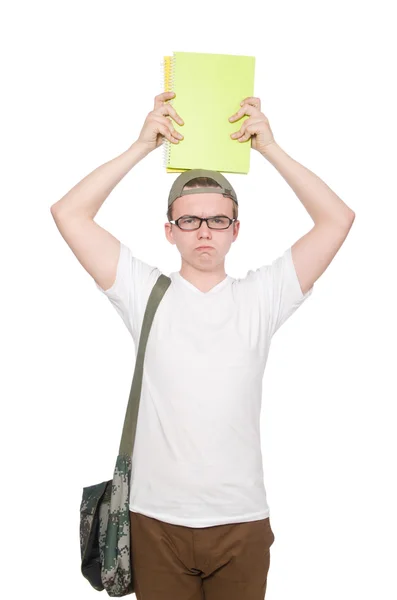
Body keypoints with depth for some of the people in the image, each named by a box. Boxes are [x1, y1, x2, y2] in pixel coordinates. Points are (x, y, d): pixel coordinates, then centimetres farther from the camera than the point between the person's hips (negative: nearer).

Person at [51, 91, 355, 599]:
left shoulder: (261, 297, 2)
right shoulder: (145, 294, 1)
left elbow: (337, 219, -3)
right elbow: (69, 213, -4)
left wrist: (269, 147, -4)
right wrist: (143, 146, -5)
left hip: (242, 520, 1)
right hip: (158, 518, 0)